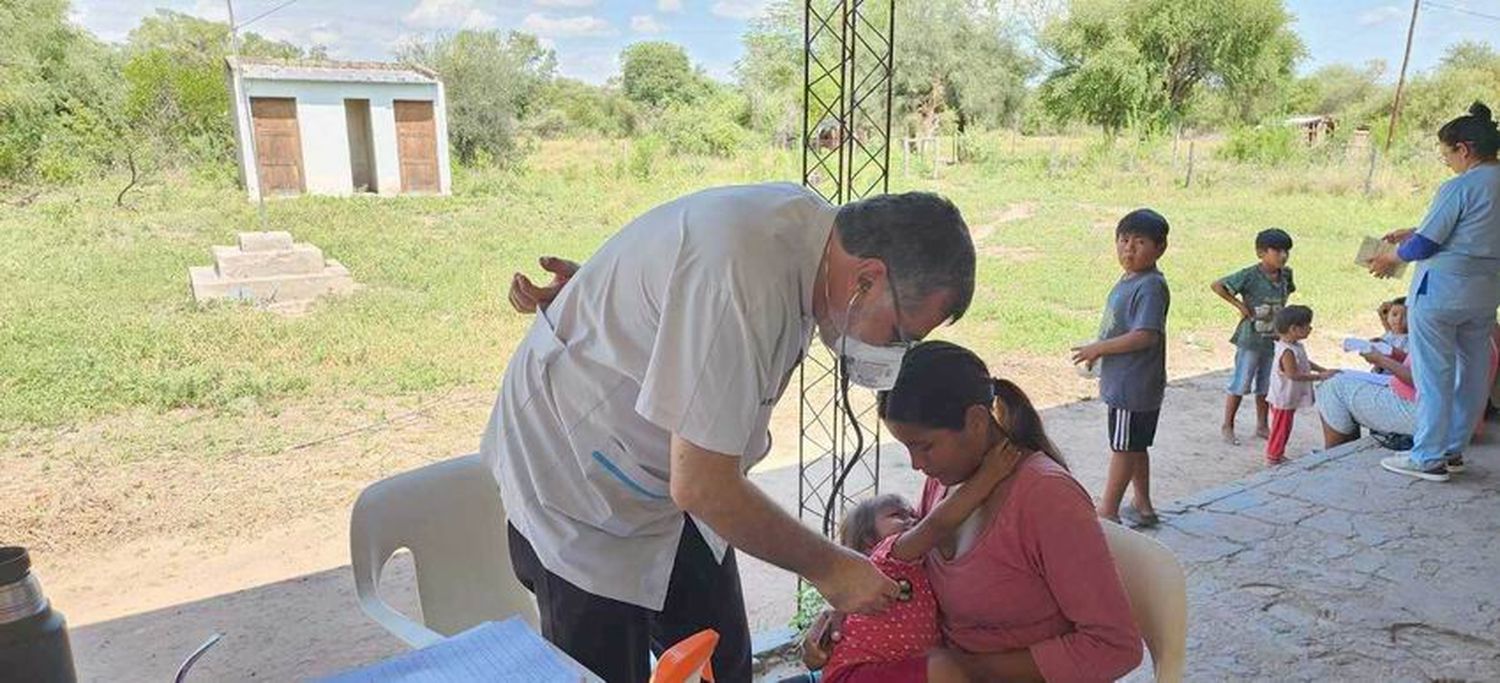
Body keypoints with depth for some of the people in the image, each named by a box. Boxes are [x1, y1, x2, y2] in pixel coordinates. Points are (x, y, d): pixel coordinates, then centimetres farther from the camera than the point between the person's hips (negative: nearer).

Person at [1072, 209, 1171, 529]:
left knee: (1124, 447, 2)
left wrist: (1099, 348, -19)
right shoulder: (1128, 281, 10)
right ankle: (1143, 506, 31)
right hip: (1123, 382, 9)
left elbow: (1145, 335, -26)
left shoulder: (1150, 287, -19)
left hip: (1134, 385, -9)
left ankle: (1108, 510, 12)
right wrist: (1100, 353, 11)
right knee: (1134, 447, 18)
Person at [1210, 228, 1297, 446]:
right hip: (1251, 340, -6)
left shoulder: (1286, 274, 1)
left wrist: (1279, 312, 7)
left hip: (1275, 339, 6)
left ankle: (1261, 426, 29)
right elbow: (1216, 285, -18)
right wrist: (1240, 305, -15)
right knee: (1240, 385, 2)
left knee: (1266, 386, 15)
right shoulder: (1250, 275, -18)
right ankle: (1227, 426, 14)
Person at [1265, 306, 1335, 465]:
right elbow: (1293, 374, -29)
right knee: (1280, 429, 2)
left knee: (1285, 428, 19)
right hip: (1283, 398, -10)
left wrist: (1324, 370, 6)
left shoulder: (1296, 346, 5)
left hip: (1291, 398, 10)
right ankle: (1272, 458, 13)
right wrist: (1319, 376, -25)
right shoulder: (1287, 351, -27)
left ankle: (1279, 455, 30)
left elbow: (1305, 363, 18)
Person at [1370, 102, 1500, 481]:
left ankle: (1428, 457, 6)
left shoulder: (1459, 187, -17)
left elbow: (1426, 244, -15)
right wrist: (1412, 233, 17)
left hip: (1441, 290, -8)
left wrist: (1393, 258, 4)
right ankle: (1454, 448, 27)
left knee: (1433, 374, 0)